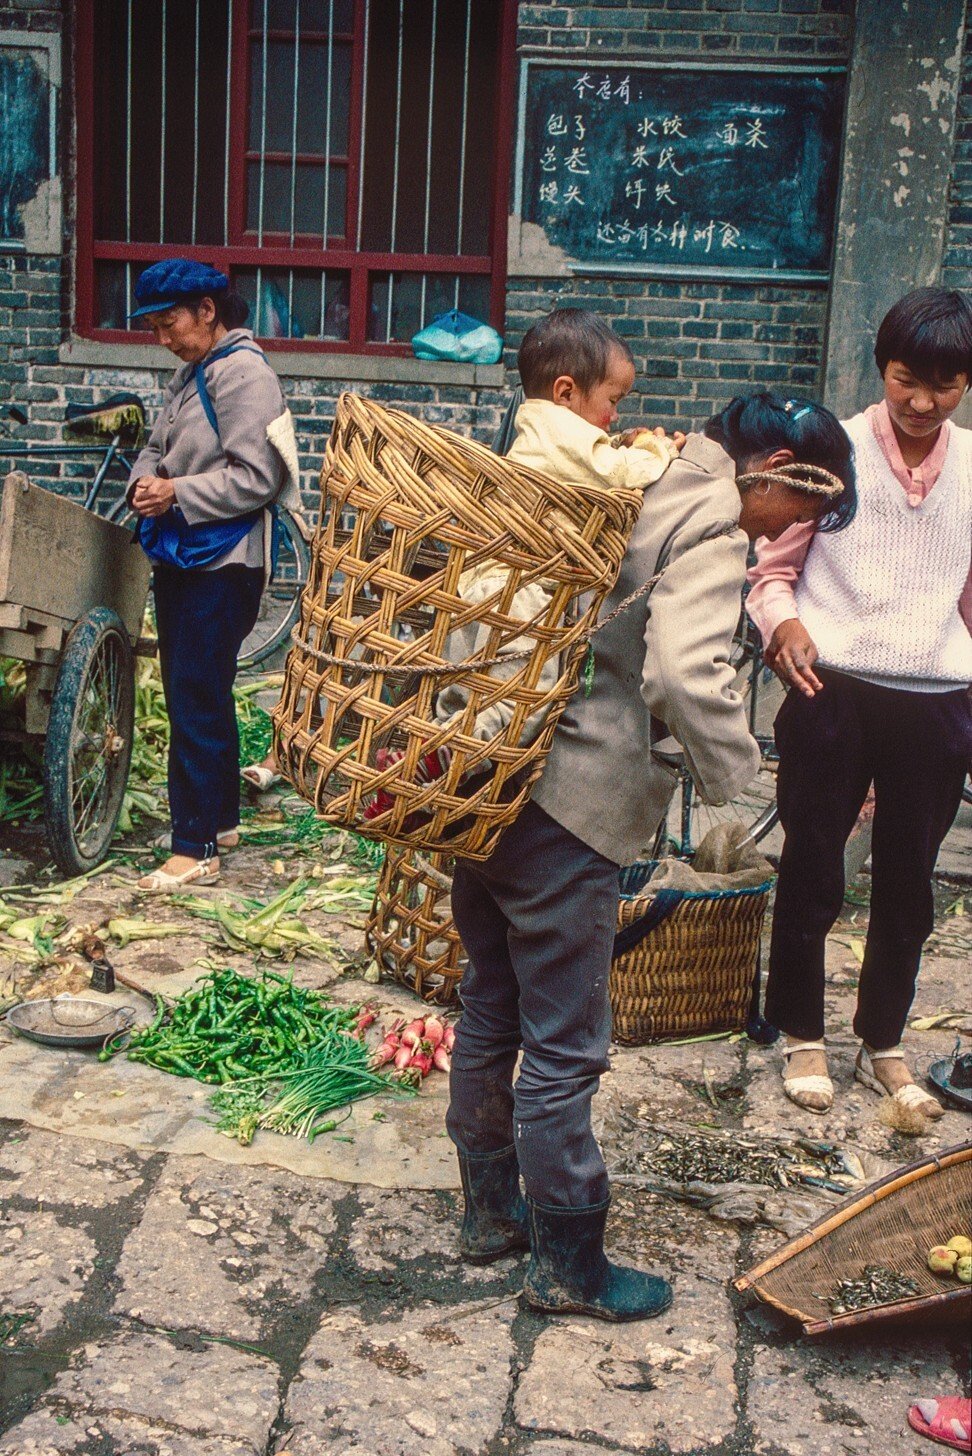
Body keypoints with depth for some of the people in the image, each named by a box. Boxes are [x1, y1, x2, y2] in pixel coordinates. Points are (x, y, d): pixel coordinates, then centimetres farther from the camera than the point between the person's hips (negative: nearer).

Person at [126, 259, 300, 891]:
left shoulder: (245, 372, -14)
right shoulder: (192, 372, 15)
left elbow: (255, 478, -20)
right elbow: (159, 447, 20)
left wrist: (177, 493, -18)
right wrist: (145, 480, -2)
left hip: (222, 561, -10)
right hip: (181, 554, 10)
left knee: (196, 701, -8)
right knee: (201, 696, 16)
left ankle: (196, 850, -1)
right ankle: (221, 820, 29)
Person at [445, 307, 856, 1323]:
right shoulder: (710, 520, -12)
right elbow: (687, 675, -25)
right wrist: (740, 796, -14)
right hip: (567, 801, -9)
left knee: (492, 1009, 21)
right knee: (562, 1049, 5)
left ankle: (490, 1212, 37)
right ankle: (570, 1268, 21)